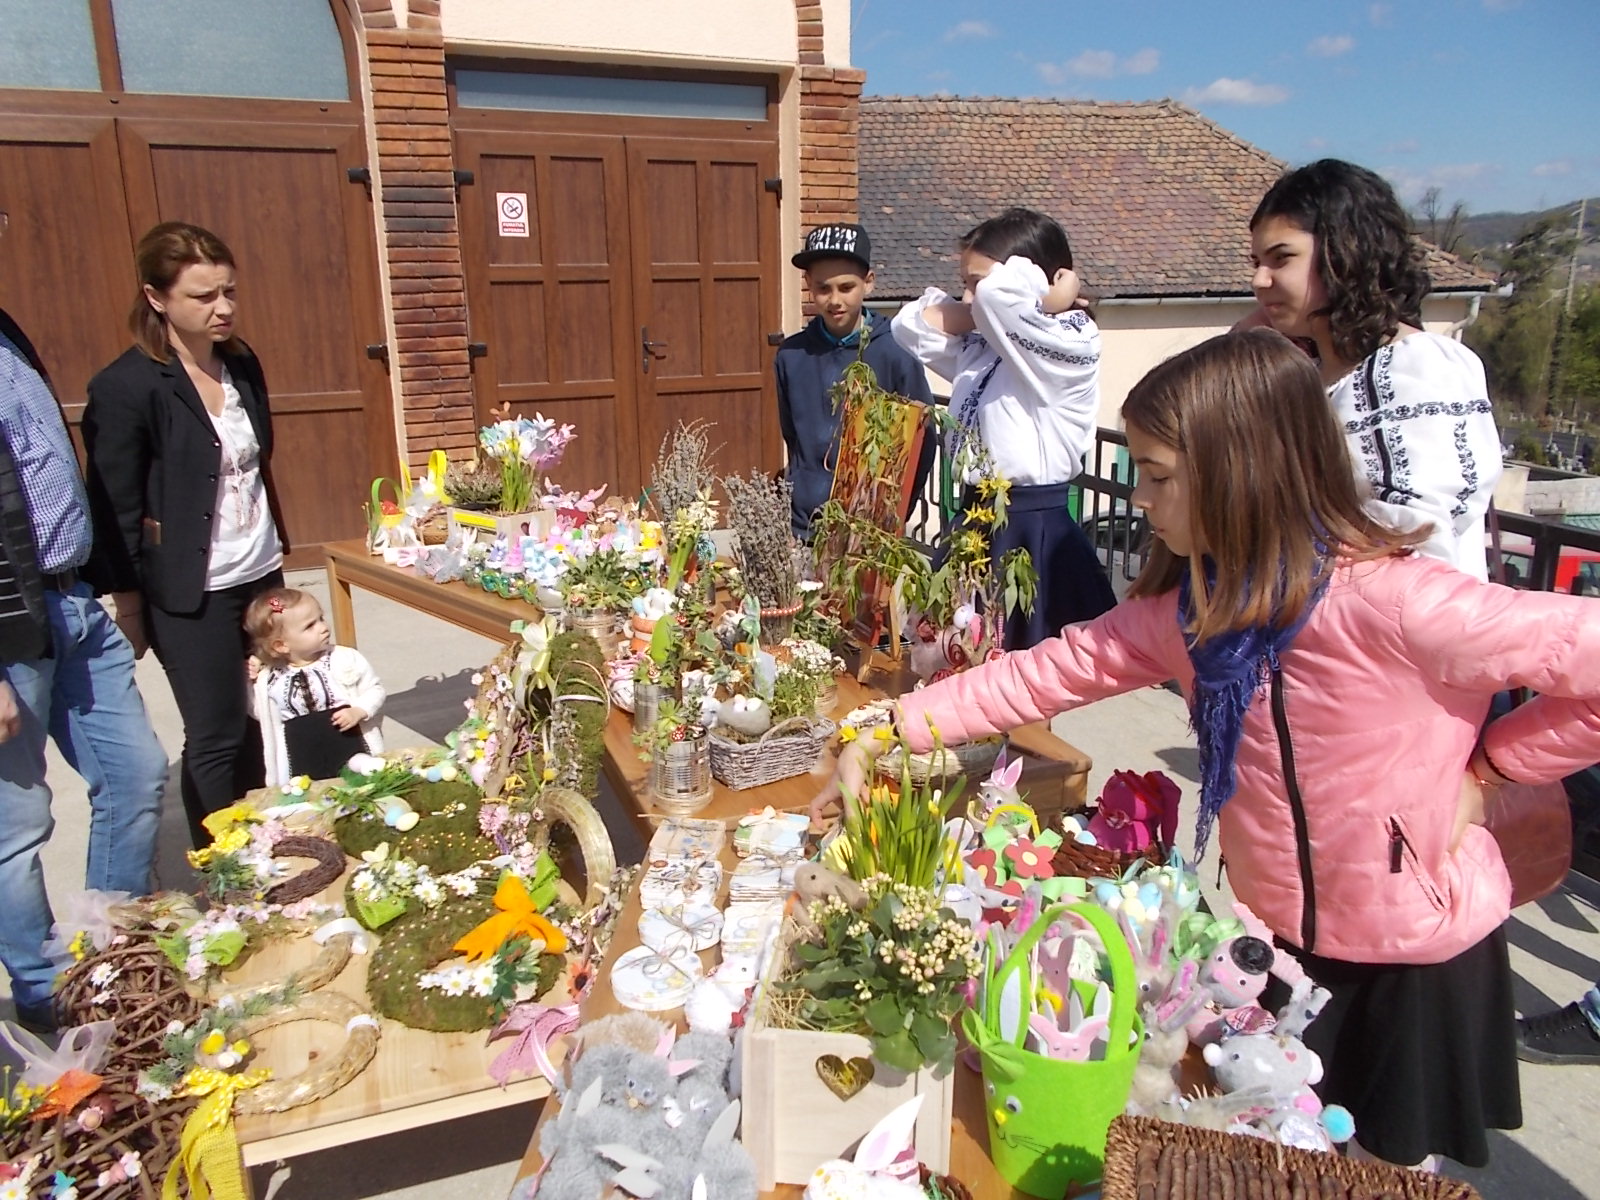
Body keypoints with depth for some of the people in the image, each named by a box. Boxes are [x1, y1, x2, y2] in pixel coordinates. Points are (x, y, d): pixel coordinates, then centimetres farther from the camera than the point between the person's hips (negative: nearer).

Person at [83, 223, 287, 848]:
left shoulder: (242, 364, 7)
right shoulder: (124, 387, -14)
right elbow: (116, 509, -10)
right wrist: (130, 608, -7)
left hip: (262, 575, 6)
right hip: (190, 594, -6)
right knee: (217, 741, 3)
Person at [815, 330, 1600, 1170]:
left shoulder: (1394, 603, -29)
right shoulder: (1187, 609, -8)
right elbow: (1053, 670, -7)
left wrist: (1487, 766, -18)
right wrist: (889, 734, -10)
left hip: (1419, 960, -5)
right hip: (1281, 944, 6)